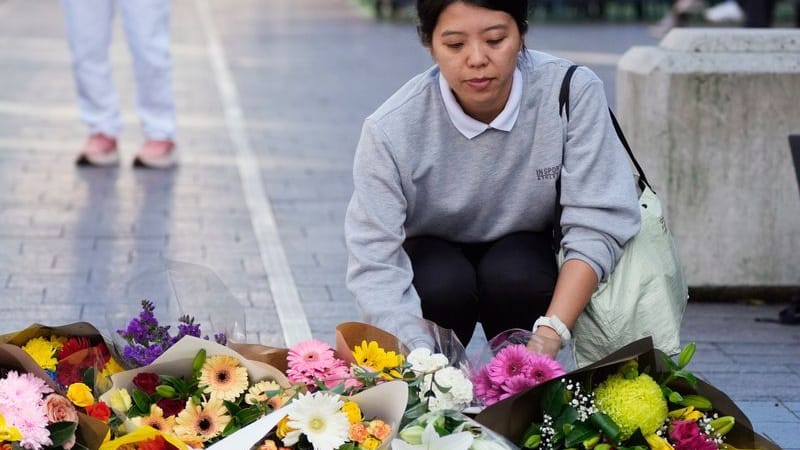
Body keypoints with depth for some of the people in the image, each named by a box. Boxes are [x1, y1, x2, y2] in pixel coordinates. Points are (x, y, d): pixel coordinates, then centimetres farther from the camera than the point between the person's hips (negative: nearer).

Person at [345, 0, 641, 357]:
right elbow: (374, 263, -30)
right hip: (433, 258, 0)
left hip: (528, 260, 1)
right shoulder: (390, 130, -26)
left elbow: (594, 227, -26)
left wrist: (550, 336, -40)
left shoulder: (573, 94, -25)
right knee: (445, 285, -31)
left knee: (512, 277, -30)